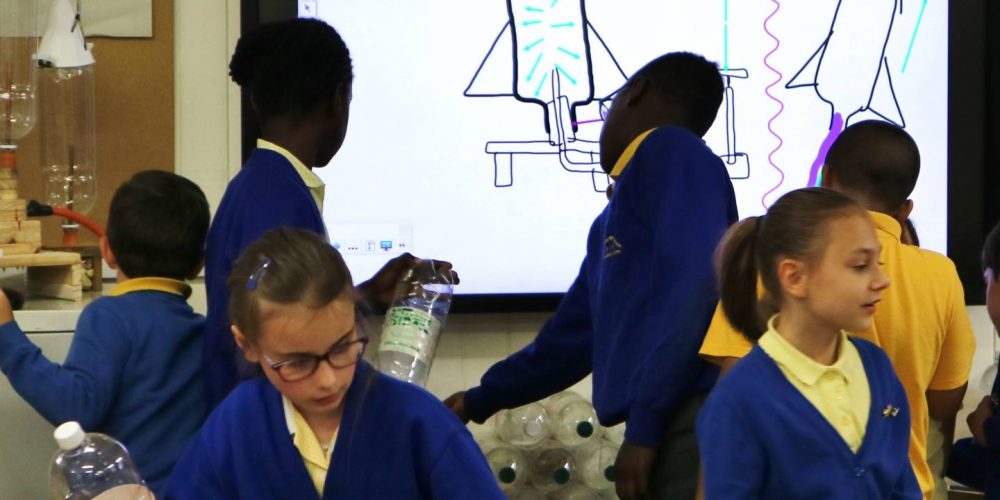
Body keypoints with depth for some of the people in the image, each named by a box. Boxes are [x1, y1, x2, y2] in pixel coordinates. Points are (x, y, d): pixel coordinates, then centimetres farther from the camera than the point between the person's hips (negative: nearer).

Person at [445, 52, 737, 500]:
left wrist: (643, 423, -18)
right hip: (670, 425, 8)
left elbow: (696, 284, -17)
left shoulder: (673, 154, -3)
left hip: (691, 421, -8)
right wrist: (480, 400, 47)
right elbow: (576, 332, 35)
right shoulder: (615, 218, 24)